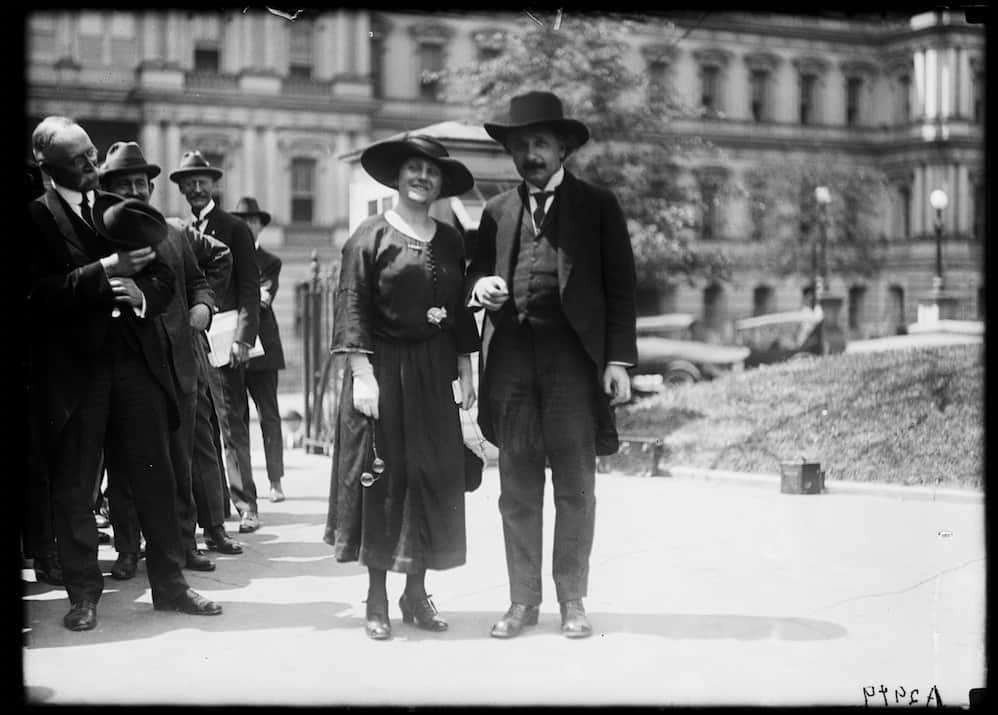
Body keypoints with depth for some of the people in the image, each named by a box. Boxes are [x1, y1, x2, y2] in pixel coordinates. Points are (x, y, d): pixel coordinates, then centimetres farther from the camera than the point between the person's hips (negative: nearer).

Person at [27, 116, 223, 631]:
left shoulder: (121, 210, 13)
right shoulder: (36, 217, -3)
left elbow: (164, 277, 14)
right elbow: (42, 291, -14)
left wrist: (142, 292, -8)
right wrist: (107, 270, -20)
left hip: (135, 361, 4)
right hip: (72, 370, -4)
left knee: (155, 477, 6)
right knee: (73, 487, 4)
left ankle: (170, 584, 15)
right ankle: (82, 594, 14)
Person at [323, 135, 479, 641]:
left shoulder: (450, 240, 11)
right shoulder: (370, 236, -4)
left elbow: (460, 311, 14)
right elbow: (351, 307, -9)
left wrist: (465, 371, 8)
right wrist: (362, 374, -16)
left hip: (434, 374, 5)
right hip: (382, 370, -5)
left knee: (434, 478, 6)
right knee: (381, 479, -1)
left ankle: (416, 594, 17)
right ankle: (376, 602, 8)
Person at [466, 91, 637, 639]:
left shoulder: (597, 206, 7)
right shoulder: (497, 212, 16)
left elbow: (620, 287, 4)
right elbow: (477, 272, 19)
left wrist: (619, 358, -6)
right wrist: (480, 286, -6)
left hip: (572, 354, -3)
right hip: (510, 354, 3)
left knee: (575, 488, 0)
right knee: (517, 489, 5)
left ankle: (572, 602, 9)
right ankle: (522, 600, 13)